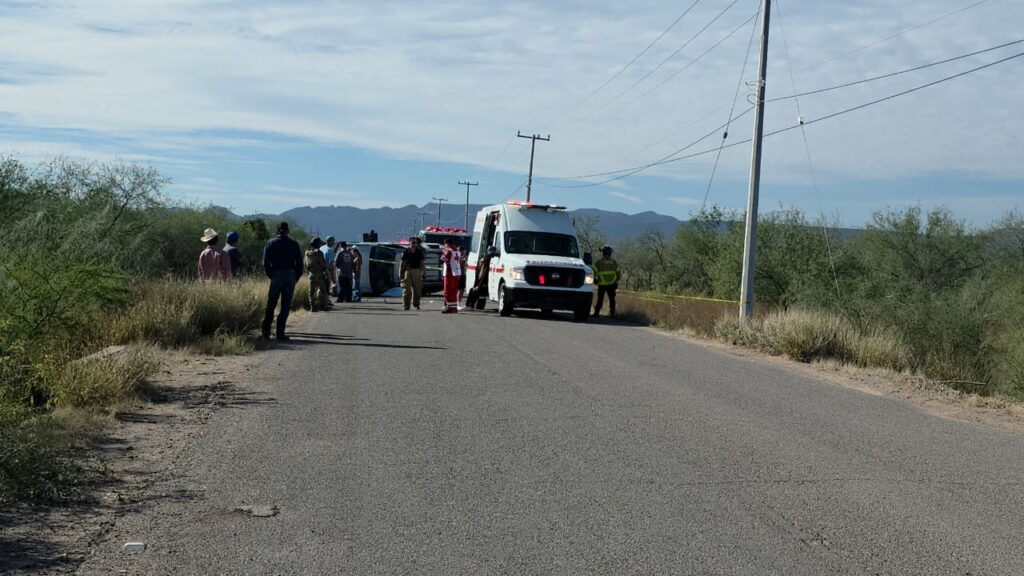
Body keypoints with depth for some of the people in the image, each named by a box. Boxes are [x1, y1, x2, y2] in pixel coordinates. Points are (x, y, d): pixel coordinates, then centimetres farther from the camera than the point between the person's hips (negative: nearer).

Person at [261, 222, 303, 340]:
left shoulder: (270, 243, 3)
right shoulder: (294, 244, 2)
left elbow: (266, 263, -2)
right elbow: (299, 263, 1)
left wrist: (270, 275, 7)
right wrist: (296, 277, 9)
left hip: (276, 276, 0)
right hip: (290, 276, 0)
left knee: (270, 305, 8)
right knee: (285, 306, 2)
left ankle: (266, 330, 2)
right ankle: (280, 333, 0)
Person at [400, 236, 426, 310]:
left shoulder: (420, 252, 7)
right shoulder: (406, 252, 6)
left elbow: (422, 263, 6)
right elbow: (402, 263, 8)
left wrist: (421, 272, -5)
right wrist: (400, 273, 3)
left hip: (416, 271, 1)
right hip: (407, 271, -1)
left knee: (417, 289, 6)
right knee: (407, 289, -6)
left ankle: (416, 304, 21)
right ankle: (406, 305, -4)